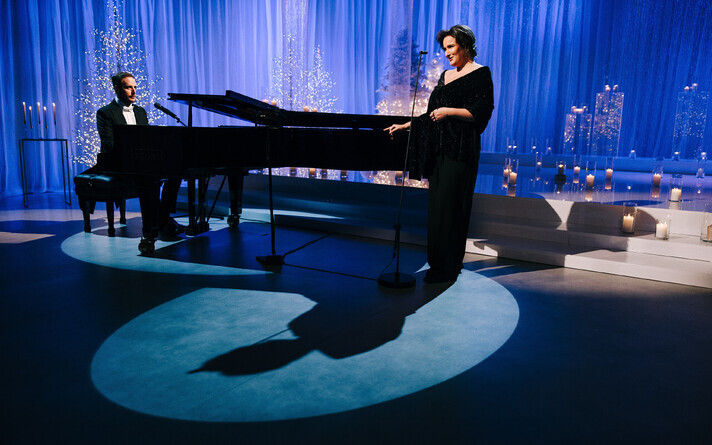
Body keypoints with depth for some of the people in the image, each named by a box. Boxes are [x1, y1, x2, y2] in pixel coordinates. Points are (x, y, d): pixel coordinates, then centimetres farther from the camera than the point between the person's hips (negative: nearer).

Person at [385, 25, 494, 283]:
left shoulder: (480, 73, -2)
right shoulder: (445, 76, 20)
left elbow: (482, 112, -11)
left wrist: (449, 111, -17)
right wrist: (406, 125, 21)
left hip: (460, 149, -8)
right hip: (439, 147, 8)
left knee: (450, 205, -9)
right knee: (436, 203, 7)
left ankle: (447, 268, -1)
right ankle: (438, 262, 15)